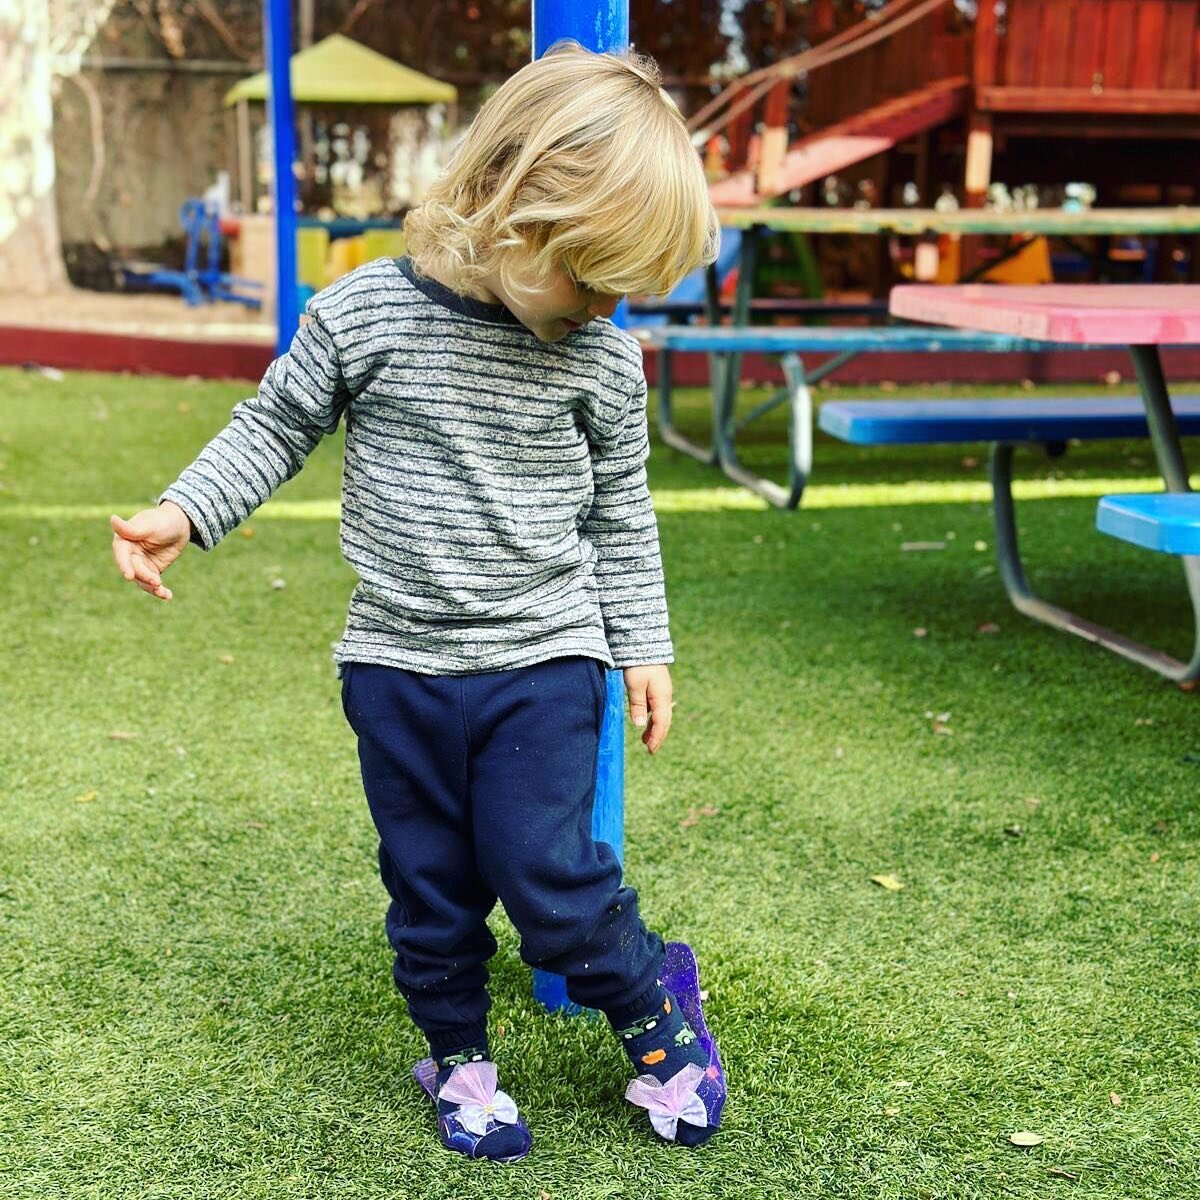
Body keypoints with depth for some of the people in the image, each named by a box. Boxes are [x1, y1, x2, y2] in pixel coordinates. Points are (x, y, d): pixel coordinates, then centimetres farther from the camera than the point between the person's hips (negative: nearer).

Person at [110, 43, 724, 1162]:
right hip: (398, 661, 1)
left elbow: (620, 507, 7)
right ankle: (457, 1052, 33)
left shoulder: (602, 358, -5)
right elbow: (275, 427, 4)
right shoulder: (362, 314, -10)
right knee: (428, 880, 11)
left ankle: (652, 999, 22)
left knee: (546, 871, -5)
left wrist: (642, 645, 9)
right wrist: (183, 512, -8)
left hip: (545, 661, -1)